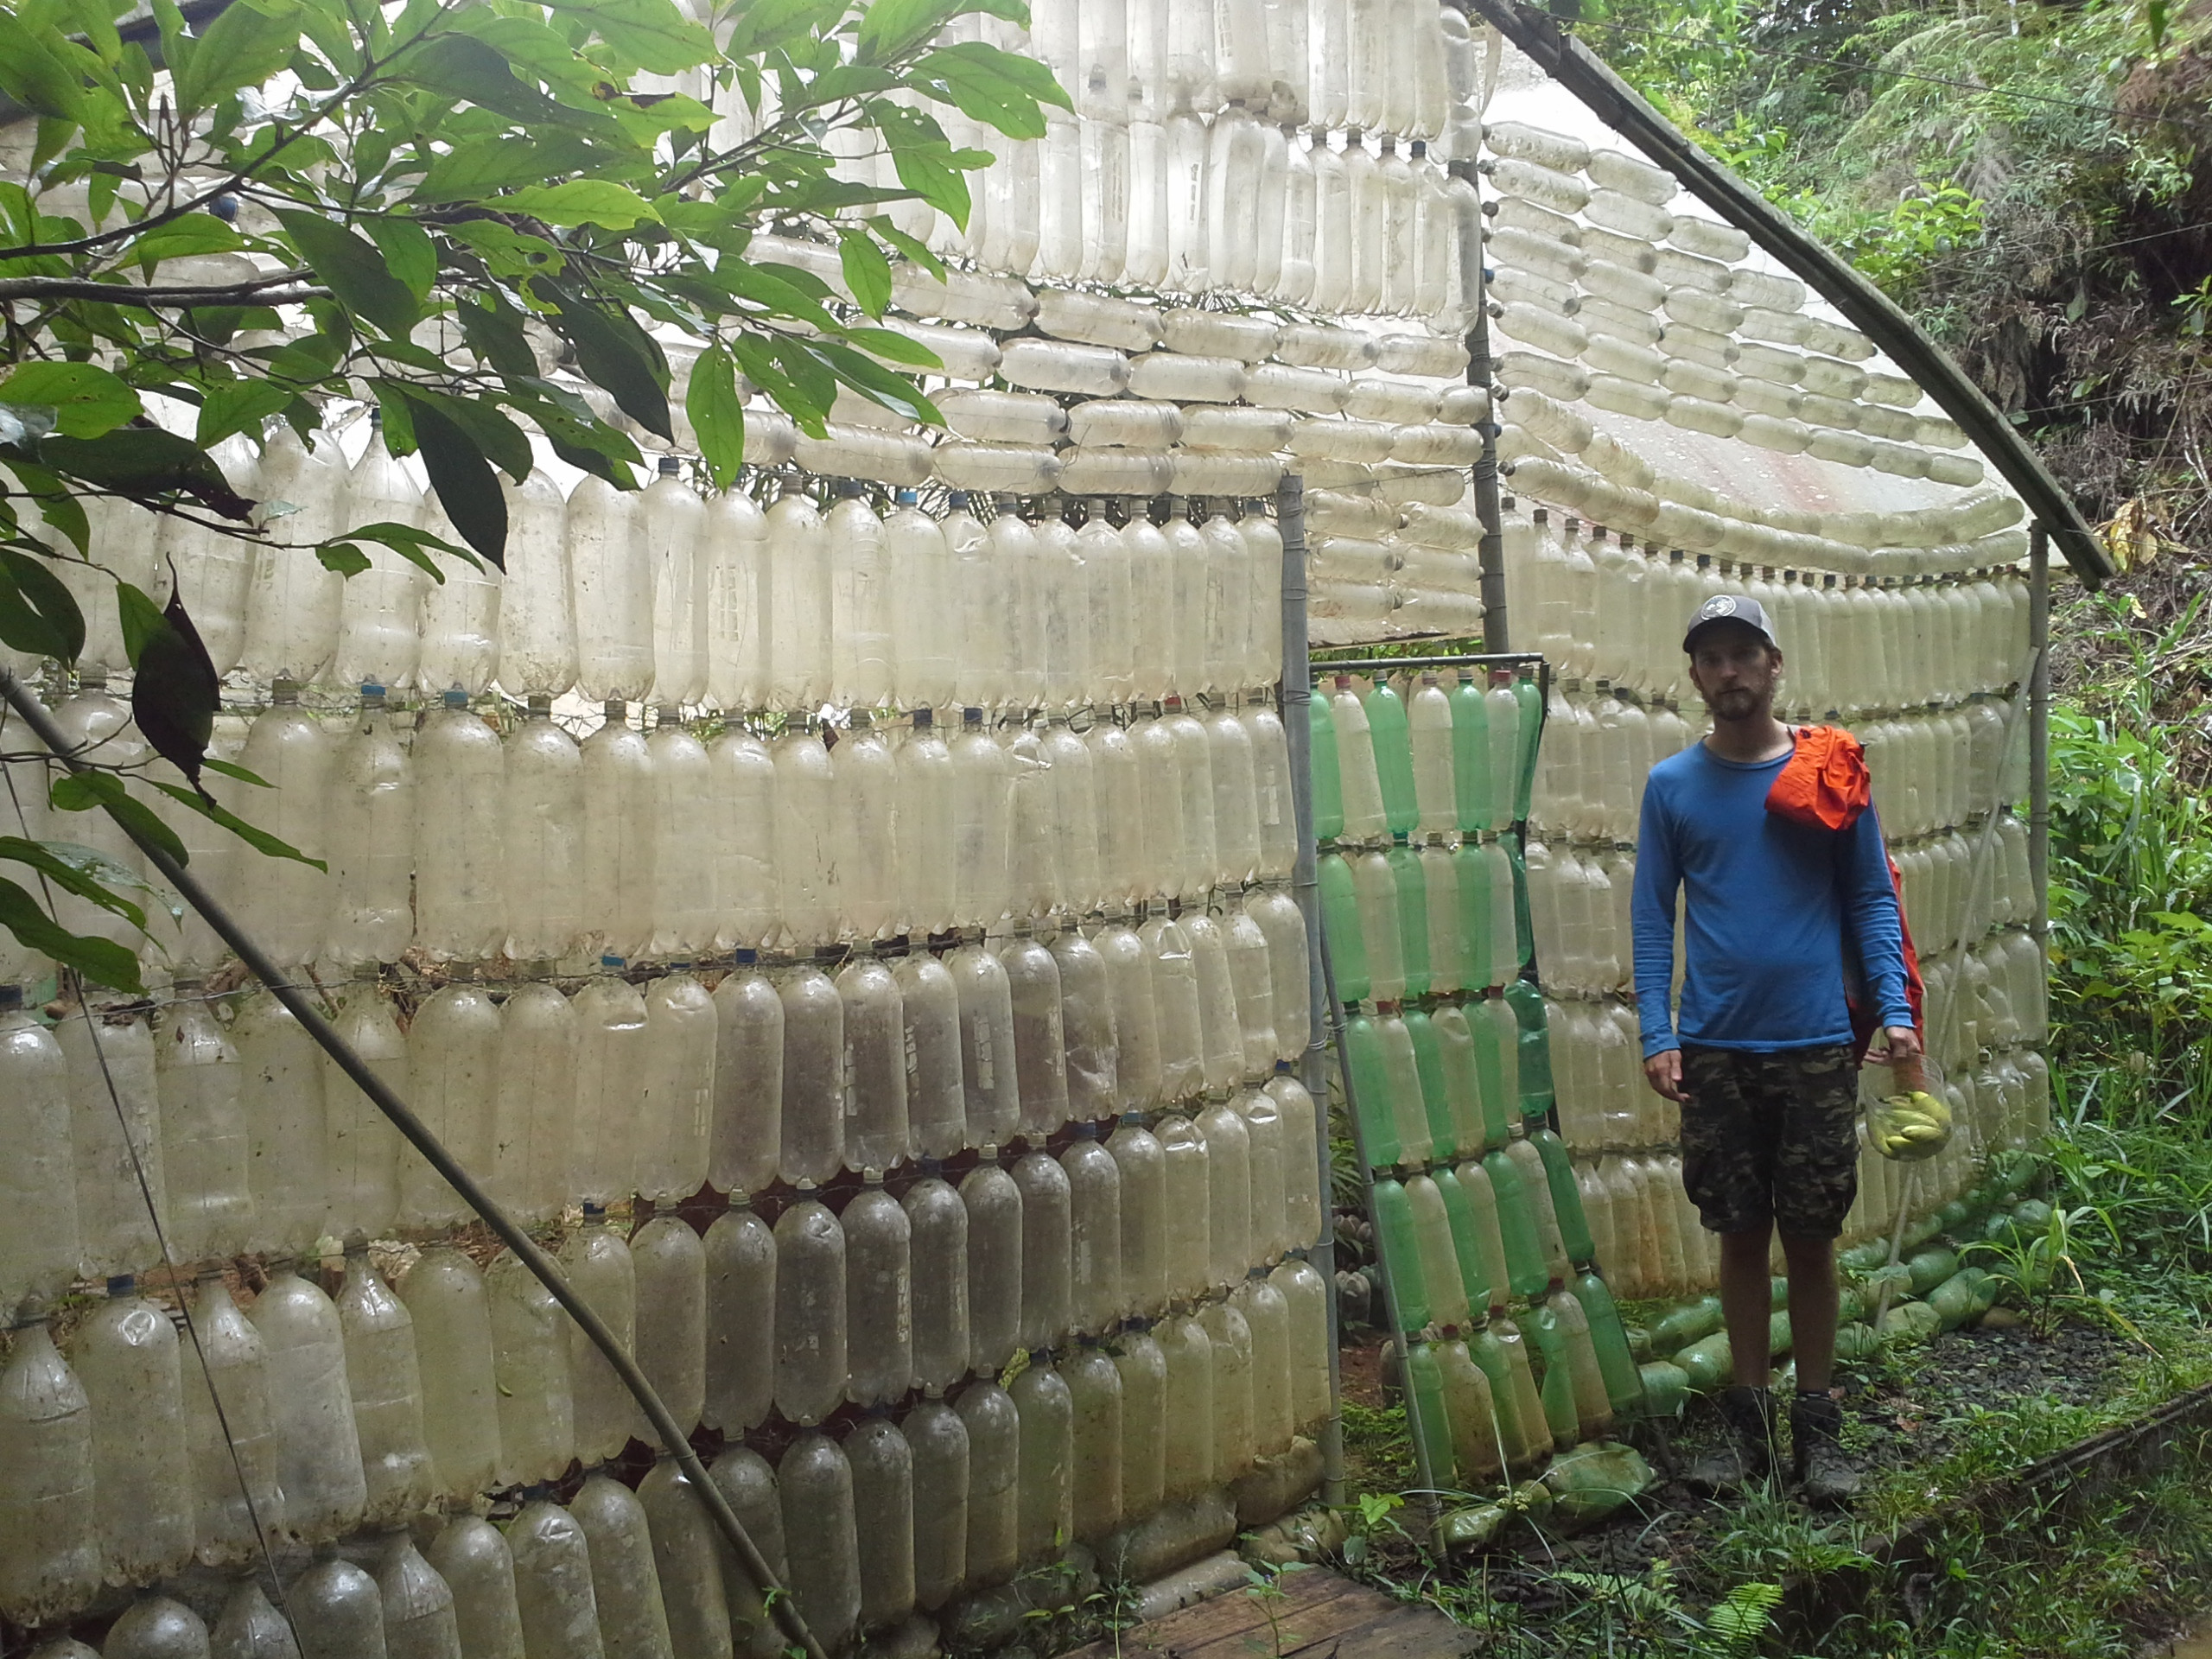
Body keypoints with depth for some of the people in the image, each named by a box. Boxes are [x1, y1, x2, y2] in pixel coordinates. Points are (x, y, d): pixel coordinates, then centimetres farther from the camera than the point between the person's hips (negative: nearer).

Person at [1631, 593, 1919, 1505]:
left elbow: (1872, 899, 3)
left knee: (1811, 1239, 6)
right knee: (1742, 1236, 9)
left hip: (1816, 1045, -1)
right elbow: (1653, 918, 3)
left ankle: (1816, 1424, 19)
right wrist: (1657, 1036, -6)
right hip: (1716, 1051, 1)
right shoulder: (1672, 786, 3)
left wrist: (1895, 1010, -9)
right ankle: (1748, 1417, 21)